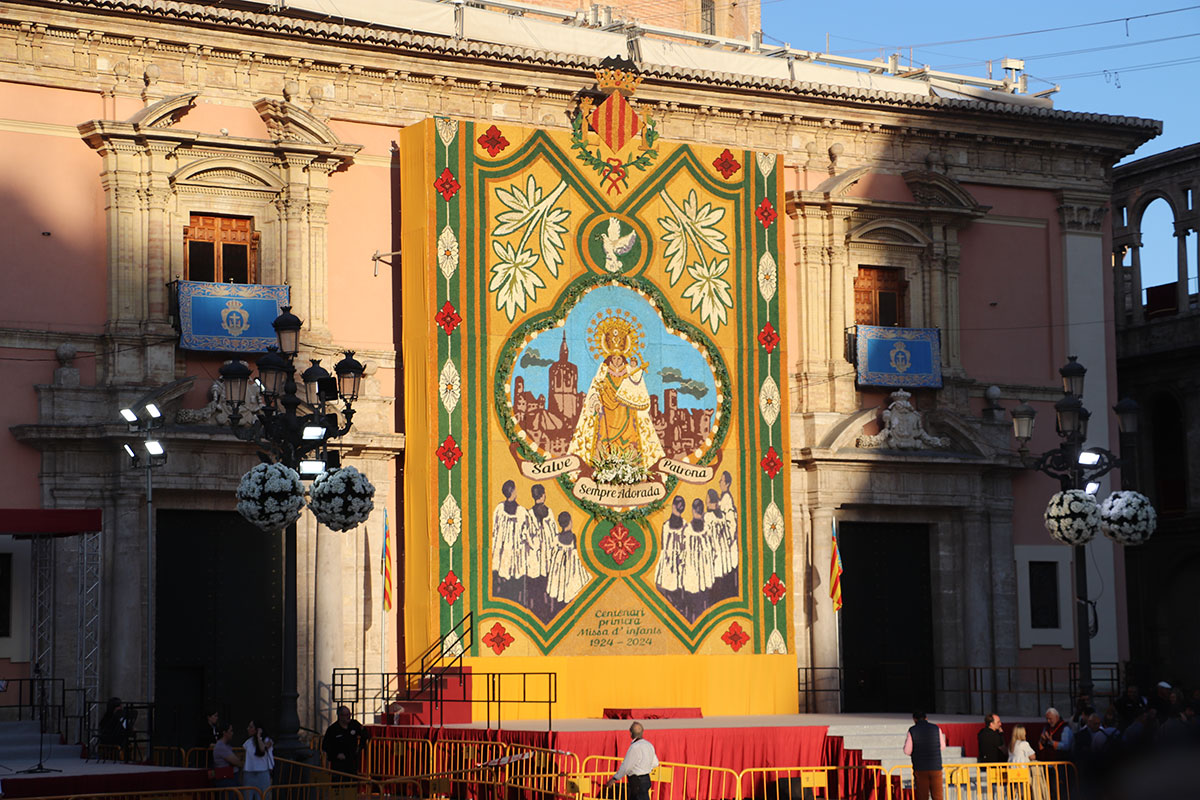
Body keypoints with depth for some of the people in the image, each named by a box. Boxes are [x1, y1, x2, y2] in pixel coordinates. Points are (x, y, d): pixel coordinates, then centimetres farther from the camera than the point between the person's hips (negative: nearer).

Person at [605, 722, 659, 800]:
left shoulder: (635, 747, -21)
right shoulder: (649, 745, 6)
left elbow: (626, 766, -18)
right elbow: (655, 763, 16)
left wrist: (614, 779, -10)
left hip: (638, 782, -9)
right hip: (646, 779, 9)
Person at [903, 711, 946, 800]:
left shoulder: (912, 731, -4)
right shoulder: (936, 728, 2)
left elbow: (907, 751, -5)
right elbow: (942, 747, 12)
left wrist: (906, 742, 14)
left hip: (920, 770, -1)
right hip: (936, 768, 1)